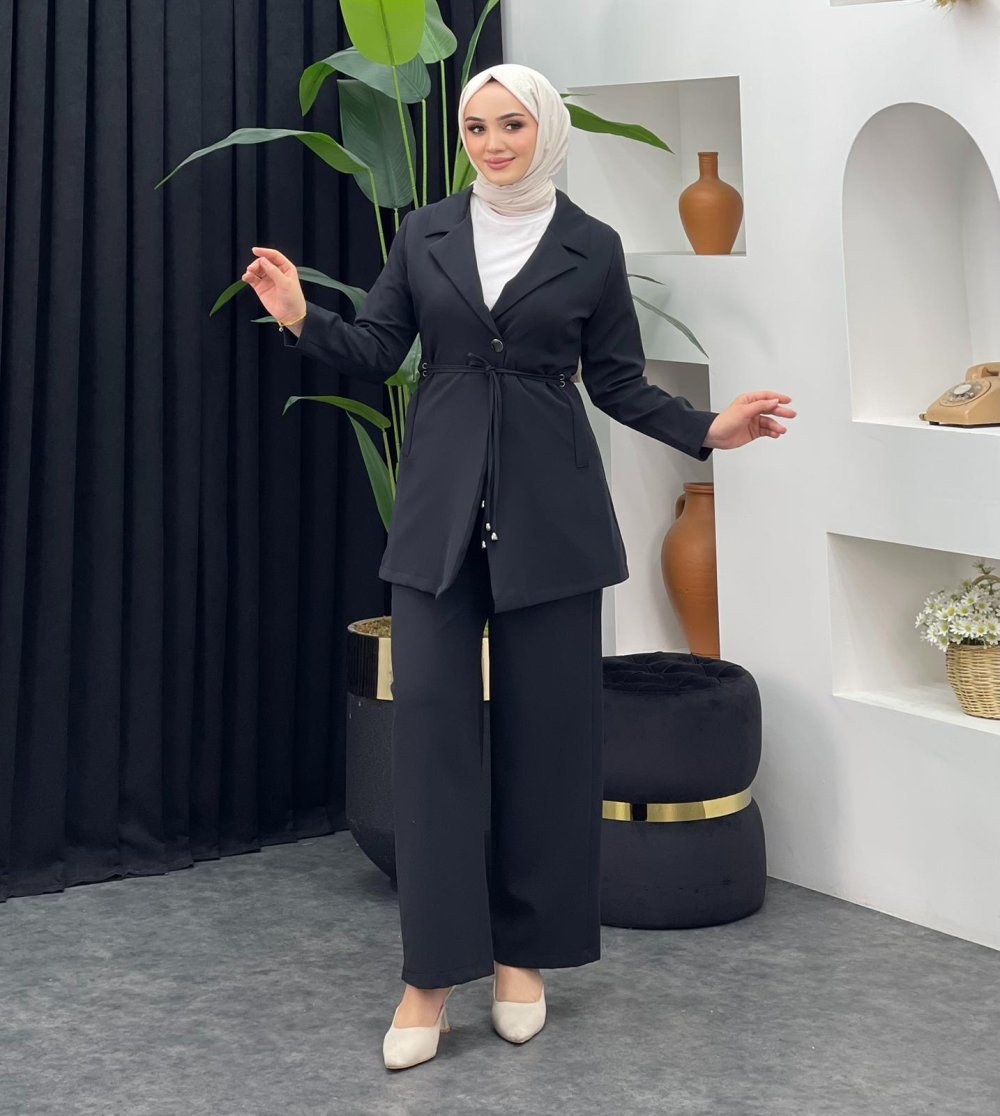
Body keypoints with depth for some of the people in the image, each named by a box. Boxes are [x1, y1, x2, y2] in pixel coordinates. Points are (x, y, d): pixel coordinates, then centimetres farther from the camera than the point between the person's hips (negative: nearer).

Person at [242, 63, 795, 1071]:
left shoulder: (591, 246, 4)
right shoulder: (426, 232, 7)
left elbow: (618, 381, 7)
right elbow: (376, 351, 5)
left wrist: (705, 430, -7)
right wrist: (302, 320, -12)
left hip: (550, 505, 0)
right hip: (440, 500, 1)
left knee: (545, 723, 2)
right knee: (429, 713, -6)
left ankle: (524, 951, 17)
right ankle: (432, 970, -2)